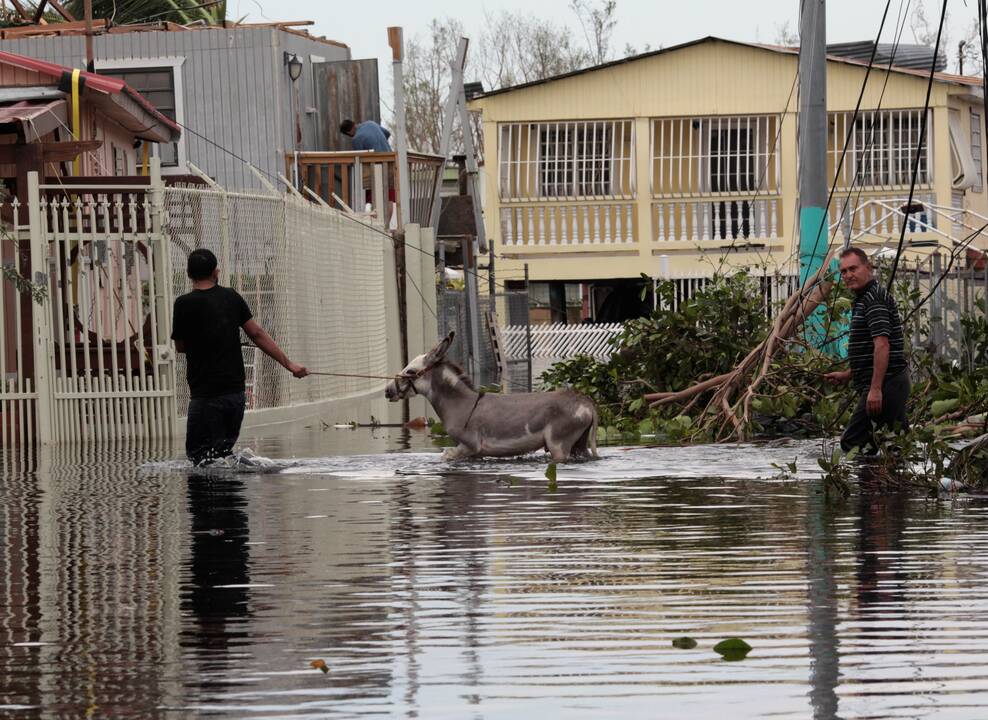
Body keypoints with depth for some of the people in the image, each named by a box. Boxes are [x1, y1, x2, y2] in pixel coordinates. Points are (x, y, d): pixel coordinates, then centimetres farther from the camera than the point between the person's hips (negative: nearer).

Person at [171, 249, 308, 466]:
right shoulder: (231, 297, 5)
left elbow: (180, 346, 2)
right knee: (223, 451, 19)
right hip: (237, 391, 6)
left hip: (207, 396, -6)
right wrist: (289, 364, 8)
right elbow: (257, 334, 5)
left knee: (199, 455, -2)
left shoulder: (185, 304, -9)